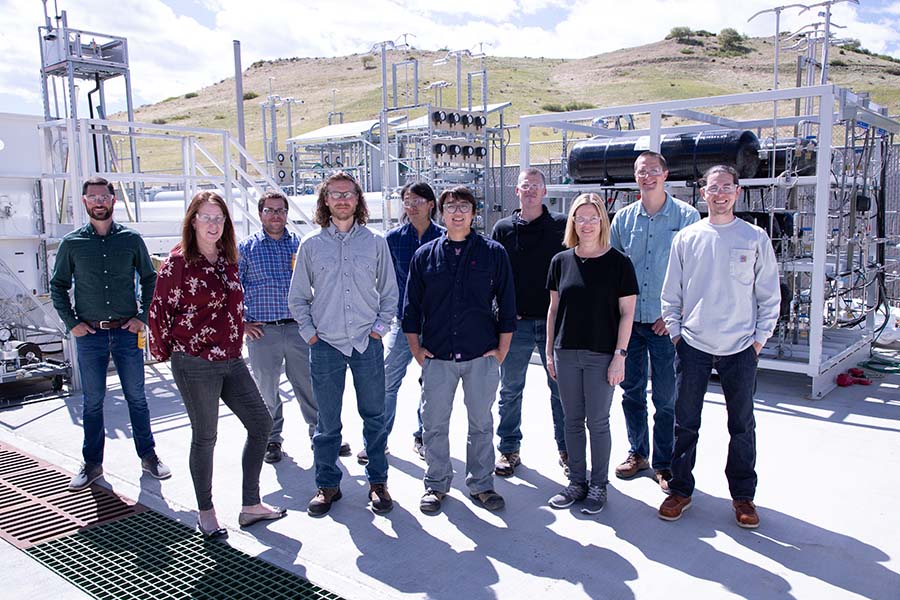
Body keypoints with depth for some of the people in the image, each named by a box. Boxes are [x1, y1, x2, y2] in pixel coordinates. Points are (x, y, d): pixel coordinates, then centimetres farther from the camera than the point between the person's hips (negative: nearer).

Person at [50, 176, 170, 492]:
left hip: (127, 332, 0)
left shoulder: (131, 239, 2)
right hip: (90, 335, 0)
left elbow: (150, 279, 10)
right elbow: (57, 287, 8)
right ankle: (92, 463, 21)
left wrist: (142, 316, 0)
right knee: (92, 401, 9)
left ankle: (148, 456, 20)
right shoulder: (72, 243, 1)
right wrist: (71, 323, -1)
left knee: (136, 397, 8)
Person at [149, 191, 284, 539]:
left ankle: (251, 506, 19)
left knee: (260, 423, 7)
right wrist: (164, 351, 2)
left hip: (231, 360, 7)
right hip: (195, 364, -7)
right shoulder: (178, 261, -10)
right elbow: (159, 310, -6)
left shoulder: (228, 260, 9)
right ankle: (206, 514, 22)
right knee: (205, 437, 4)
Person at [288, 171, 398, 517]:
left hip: (368, 344, 1)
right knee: (328, 421, 7)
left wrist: (381, 326, 1)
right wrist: (308, 332, 1)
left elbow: (389, 291, 11)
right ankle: (328, 485, 22)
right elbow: (297, 297, 9)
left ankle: (378, 482, 23)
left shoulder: (375, 242, 5)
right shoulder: (311, 244, 3)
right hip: (326, 345, 0)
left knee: (374, 417, 8)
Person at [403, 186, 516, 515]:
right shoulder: (424, 255, 6)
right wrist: (416, 349, 4)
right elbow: (411, 307, 9)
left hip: (482, 356, -1)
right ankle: (436, 484, 25)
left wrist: (501, 351, 0)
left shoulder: (493, 253, 2)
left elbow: (507, 305, 4)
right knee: (434, 424, 8)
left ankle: (481, 484, 25)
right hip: (437, 357, 1)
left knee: (481, 424, 10)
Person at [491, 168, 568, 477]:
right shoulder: (503, 228, 6)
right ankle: (508, 449, 21)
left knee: (561, 387, 8)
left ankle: (566, 448, 23)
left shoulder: (560, 225, 3)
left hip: (554, 320, -1)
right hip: (516, 322, 1)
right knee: (510, 390, 8)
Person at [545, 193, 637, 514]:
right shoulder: (561, 261, 5)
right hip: (567, 353, 4)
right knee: (573, 421, 11)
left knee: (598, 422, 5)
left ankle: (598, 485, 20)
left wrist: (619, 355, -10)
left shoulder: (619, 262, -4)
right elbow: (554, 308, 10)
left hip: (601, 355, -3)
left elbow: (627, 313, -4)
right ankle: (577, 482, 25)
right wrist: (549, 351, 7)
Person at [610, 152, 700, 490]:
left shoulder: (687, 217, -2)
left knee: (666, 396, 3)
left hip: (665, 322, -3)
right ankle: (638, 452, 30)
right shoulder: (623, 218, 7)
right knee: (632, 390, 13)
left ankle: (664, 463, 18)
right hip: (627, 319, 3)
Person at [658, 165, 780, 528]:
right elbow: (671, 294, 7)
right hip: (693, 346, 1)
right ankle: (680, 490, 22)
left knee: (742, 426, 10)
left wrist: (760, 338, -1)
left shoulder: (755, 238, 1)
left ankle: (743, 495, 26)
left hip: (740, 348, 0)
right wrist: (675, 332, 2)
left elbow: (769, 295, 4)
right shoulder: (686, 238, 3)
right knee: (685, 424, 8)